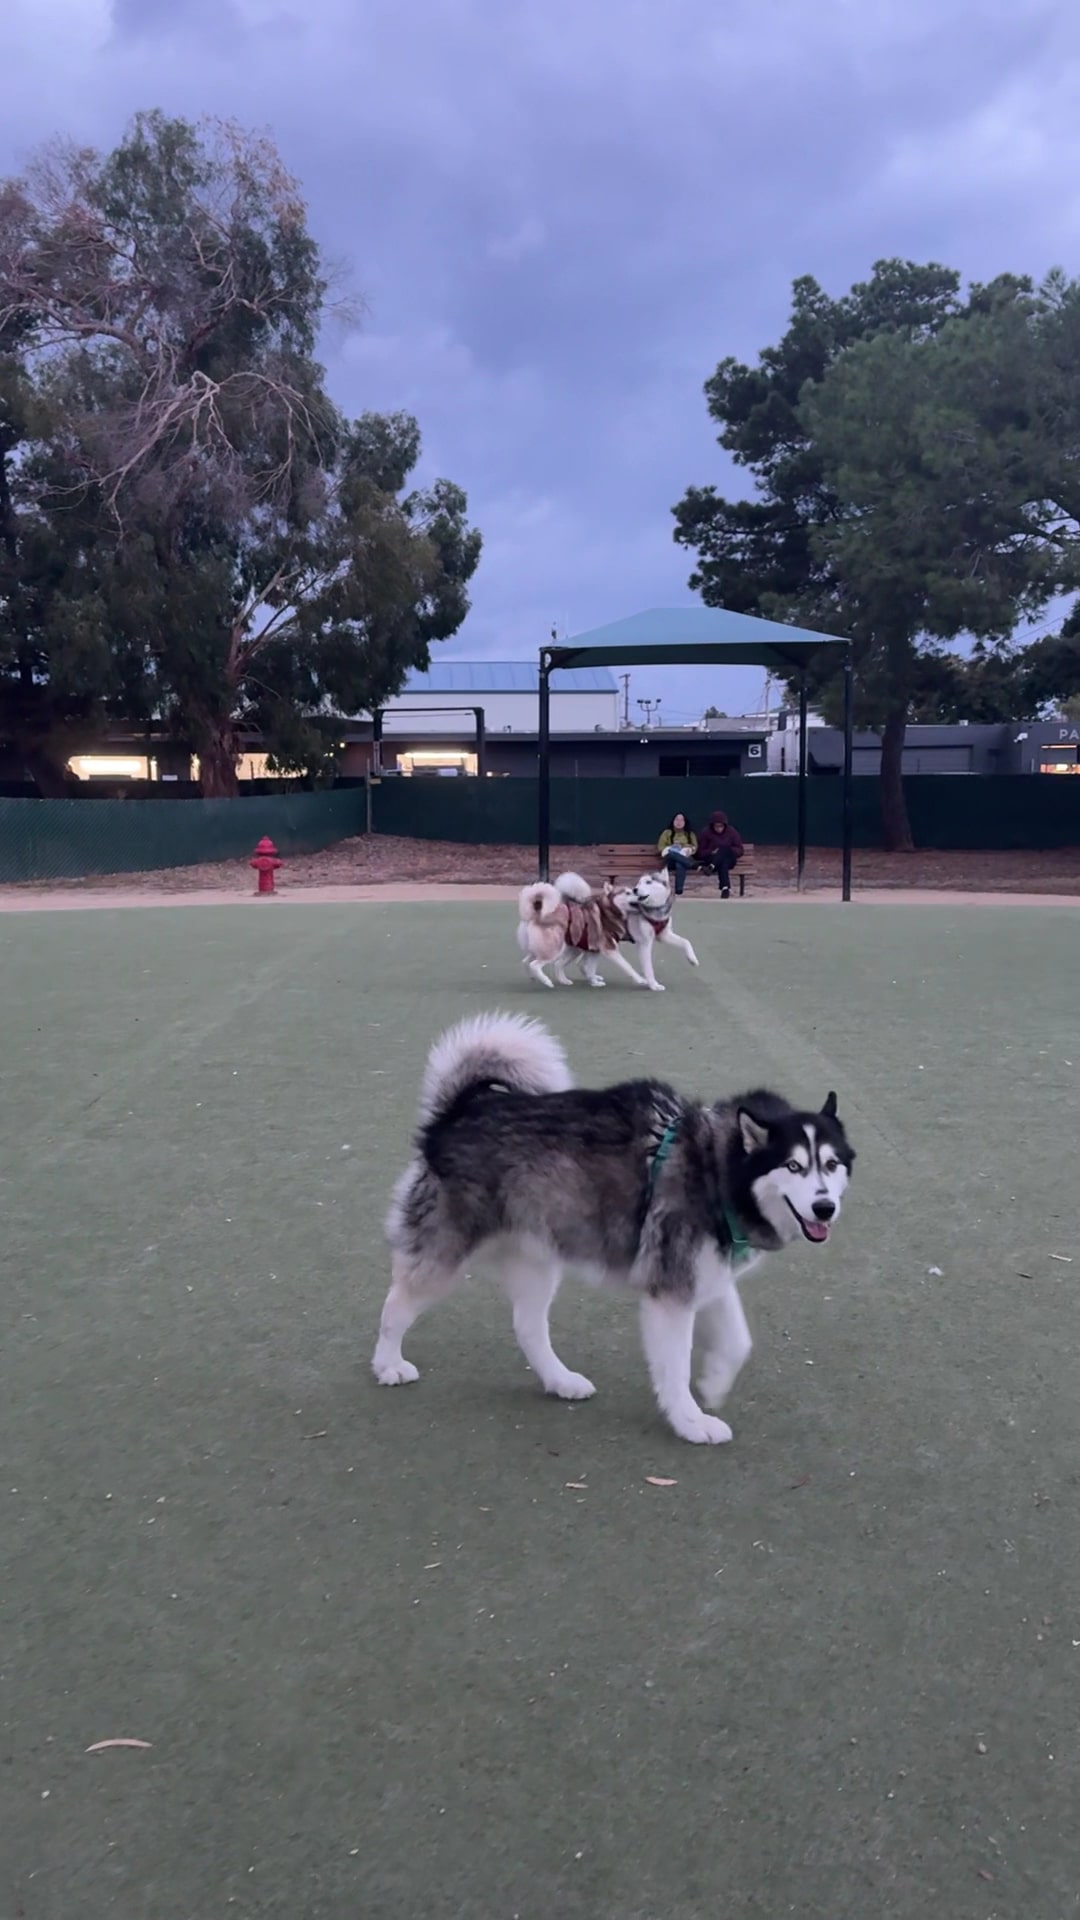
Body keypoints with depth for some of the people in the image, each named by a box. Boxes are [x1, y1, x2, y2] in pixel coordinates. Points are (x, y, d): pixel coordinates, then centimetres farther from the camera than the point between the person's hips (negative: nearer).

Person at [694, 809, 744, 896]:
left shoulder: (731, 832, 1)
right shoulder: (706, 832, -1)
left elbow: (740, 850, 2)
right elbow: (700, 852, -1)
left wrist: (728, 851, -19)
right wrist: (712, 852, -22)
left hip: (729, 859, 1)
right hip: (711, 859, -1)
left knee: (725, 848, -36)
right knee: (722, 864, -40)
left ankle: (711, 867, -54)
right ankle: (725, 888, -54)